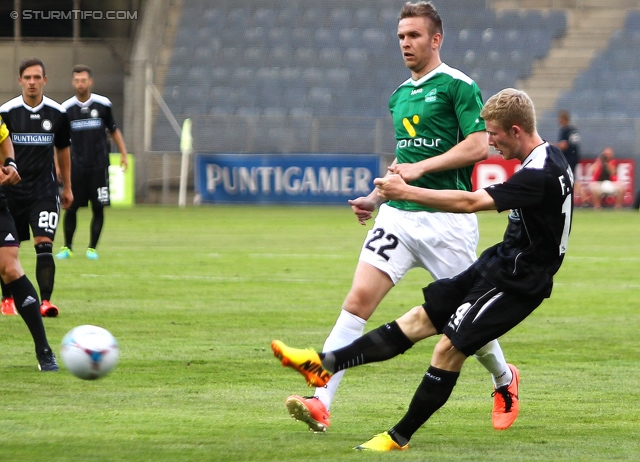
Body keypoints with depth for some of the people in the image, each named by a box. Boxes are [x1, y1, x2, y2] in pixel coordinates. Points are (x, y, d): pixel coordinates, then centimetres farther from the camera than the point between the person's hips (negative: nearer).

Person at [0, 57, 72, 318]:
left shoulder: (57, 114, 0)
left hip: (44, 190, 0)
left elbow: (62, 150, 14)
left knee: (44, 244, -15)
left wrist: (67, 187, 19)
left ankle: (46, 300, -19)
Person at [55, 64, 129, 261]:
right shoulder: (66, 108, 1)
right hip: (76, 167, 0)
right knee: (70, 208, -2)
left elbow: (114, 131, 13)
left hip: (99, 165, 0)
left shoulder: (103, 105, 1)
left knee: (98, 208, -2)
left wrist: (123, 154, 7)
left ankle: (92, 248, 10)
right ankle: (67, 247, 12)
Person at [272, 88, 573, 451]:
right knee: (421, 319, 5)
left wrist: (406, 192, -25)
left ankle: (399, 437, -1)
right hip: (501, 263, 10)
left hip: (516, 281, -10)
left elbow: (472, 202, -29)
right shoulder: (546, 159, 8)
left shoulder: (541, 173, -25)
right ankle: (326, 364, 2)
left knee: (450, 347, -11)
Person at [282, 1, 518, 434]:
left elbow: (479, 145, -15)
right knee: (359, 297, -11)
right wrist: (375, 198, 16)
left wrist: (421, 168, -19)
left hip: (447, 218, -6)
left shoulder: (458, 86, -6)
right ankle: (321, 402, -19)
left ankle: (505, 380, 35)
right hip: (398, 214, 6)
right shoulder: (399, 96, 17)